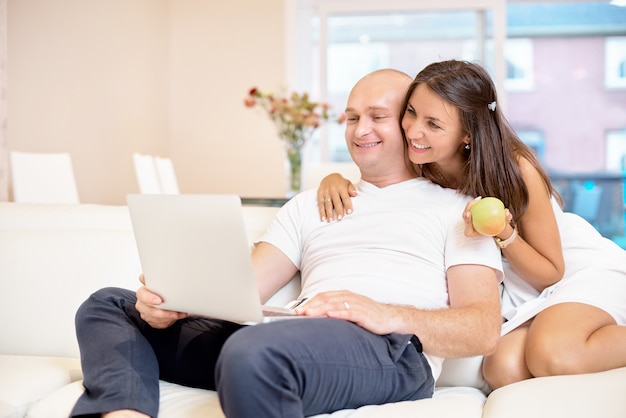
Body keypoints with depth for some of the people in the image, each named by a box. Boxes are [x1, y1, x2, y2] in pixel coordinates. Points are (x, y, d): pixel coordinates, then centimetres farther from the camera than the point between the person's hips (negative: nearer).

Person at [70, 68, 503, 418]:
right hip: (294, 345, 7)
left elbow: (484, 330, 1)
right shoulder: (310, 204, 28)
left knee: (254, 350, -40)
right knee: (110, 307, 2)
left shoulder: (457, 209, 13)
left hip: (392, 349, -6)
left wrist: (389, 316, -18)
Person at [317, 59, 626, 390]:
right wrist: (333, 180, -21)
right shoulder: (417, 167, -14)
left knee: (553, 357, -35)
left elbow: (551, 273, -16)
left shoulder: (515, 169, -25)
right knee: (503, 370, -27)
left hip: (582, 266, -4)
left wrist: (503, 233, -34)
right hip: (523, 292, 5)